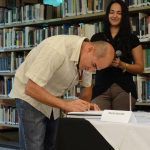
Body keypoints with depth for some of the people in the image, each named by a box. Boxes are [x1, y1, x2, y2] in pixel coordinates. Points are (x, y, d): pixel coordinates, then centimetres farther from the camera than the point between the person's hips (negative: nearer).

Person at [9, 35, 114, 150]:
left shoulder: (88, 57, -9)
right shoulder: (56, 50, -34)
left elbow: (87, 86, 9)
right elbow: (31, 88, -35)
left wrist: (87, 104, -14)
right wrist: (66, 105, -38)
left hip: (52, 98, 7)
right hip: (30, 96, -7)